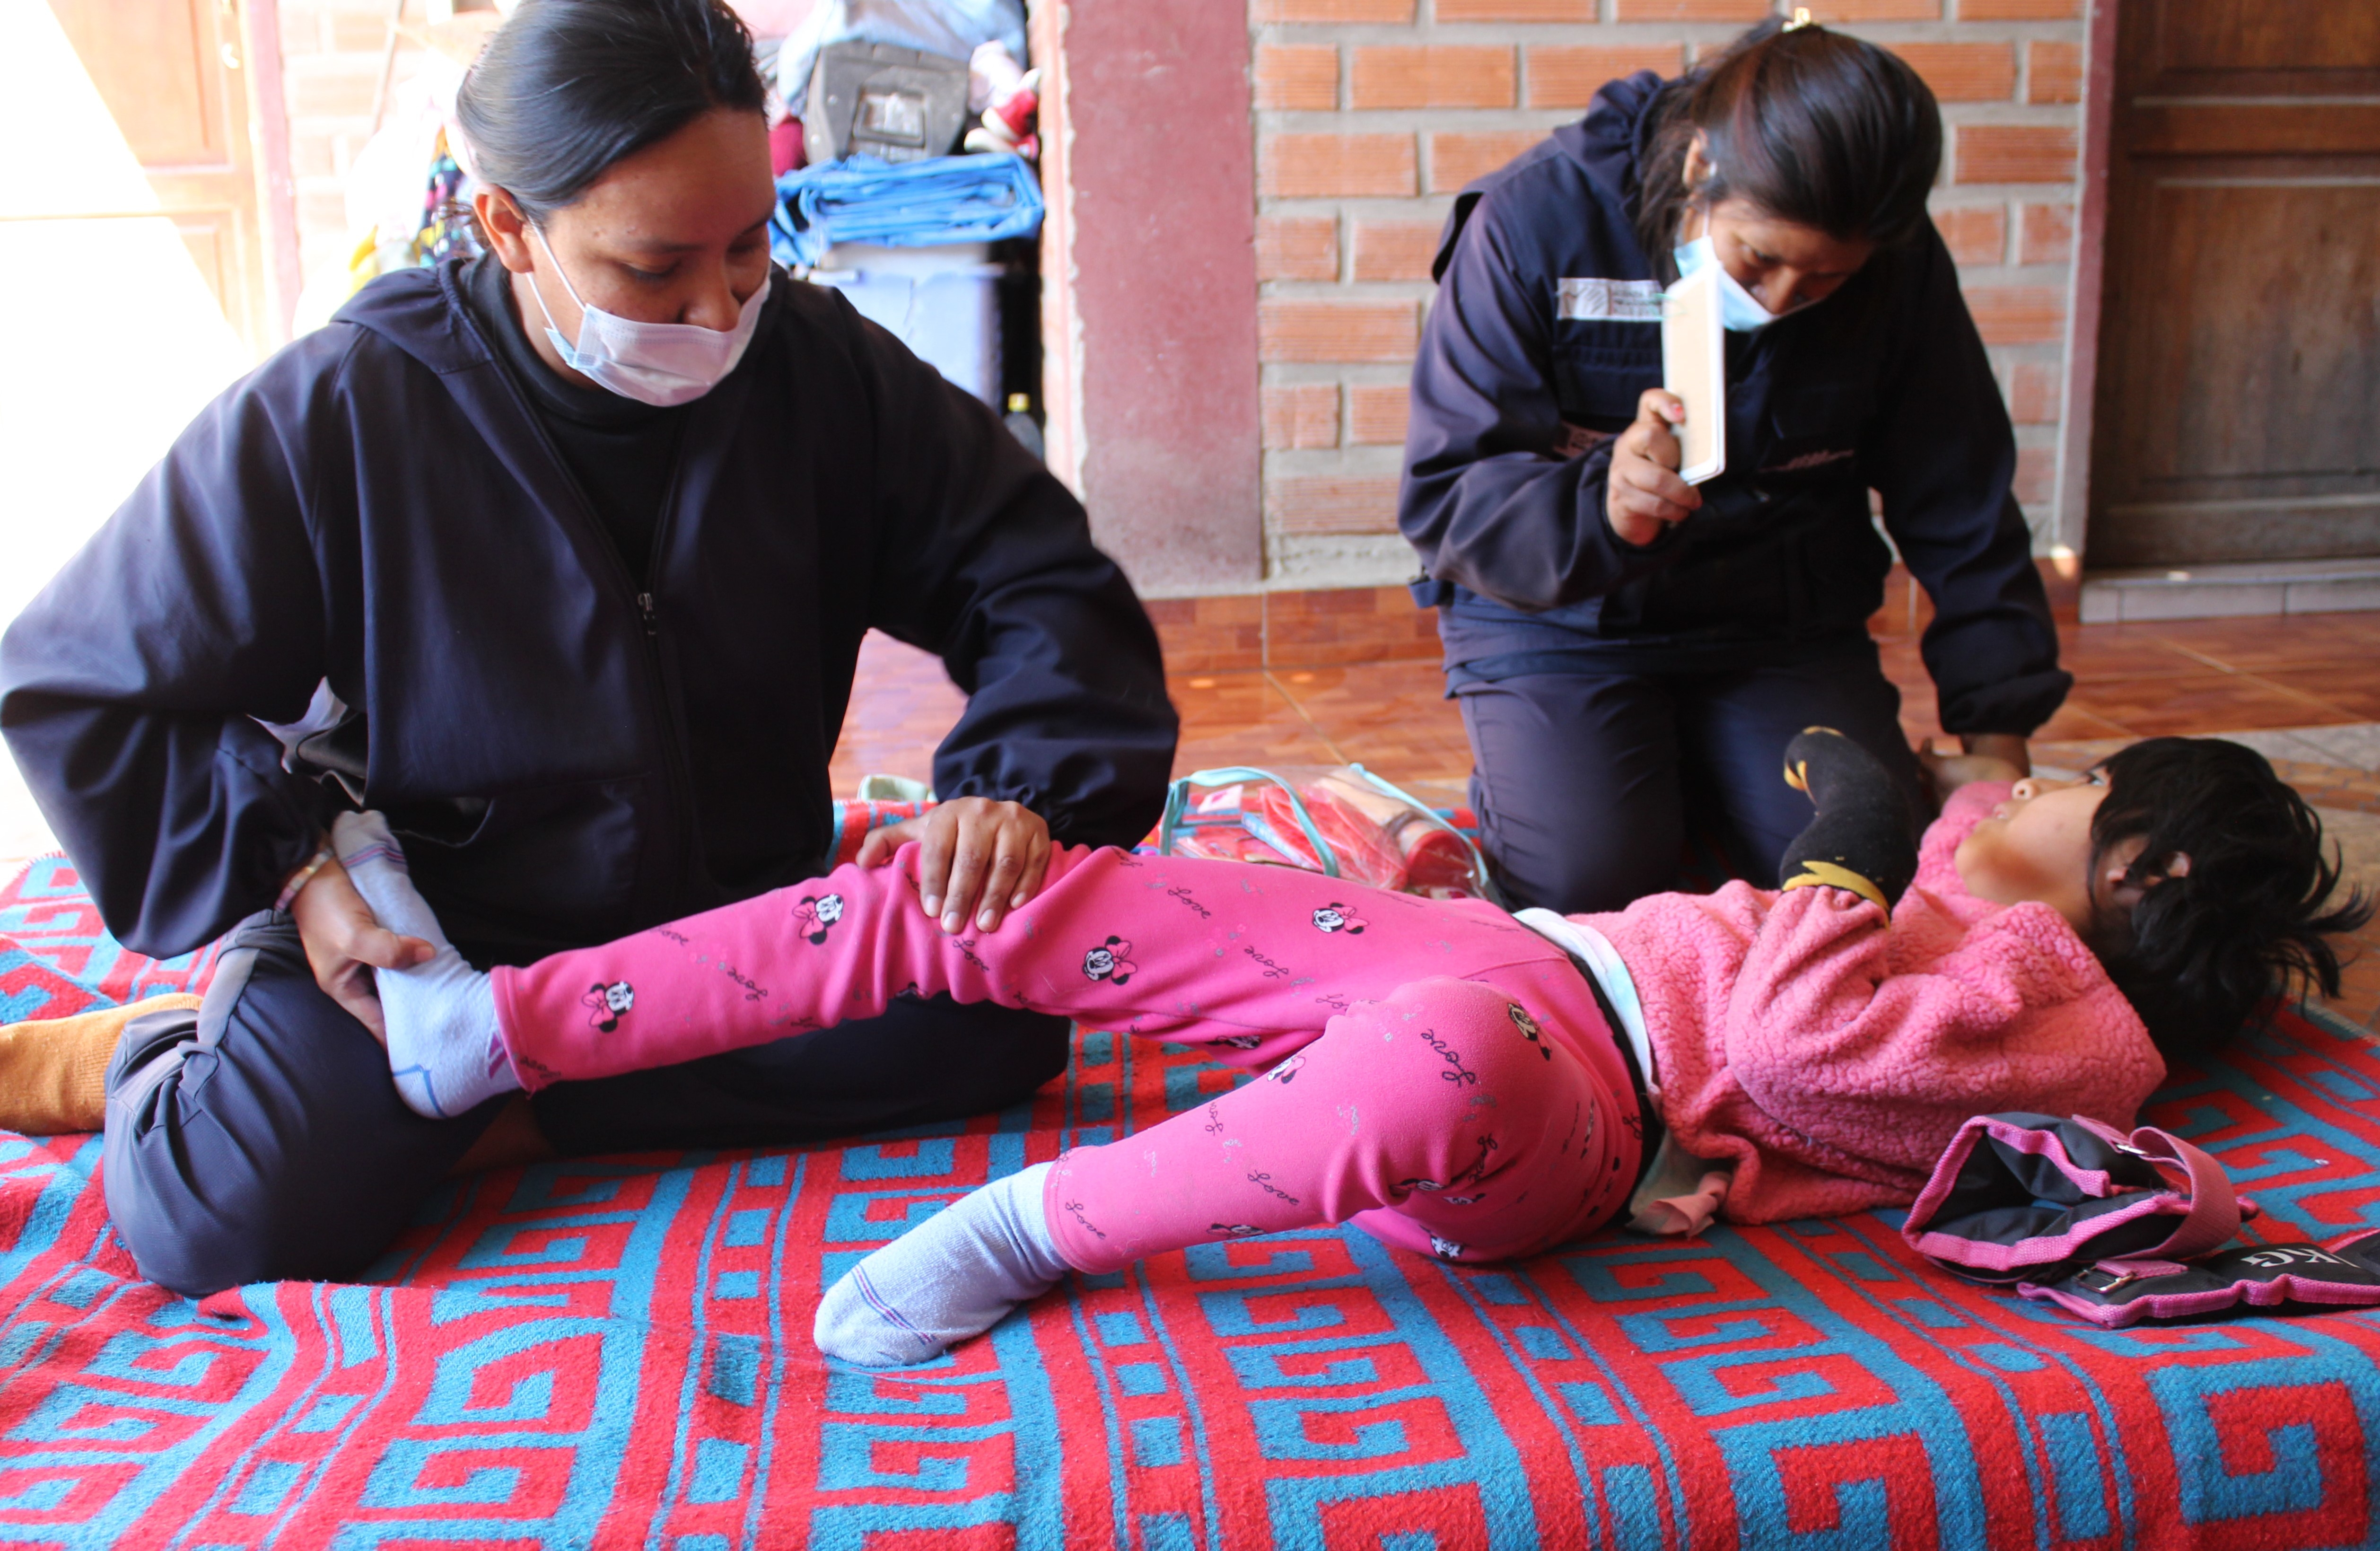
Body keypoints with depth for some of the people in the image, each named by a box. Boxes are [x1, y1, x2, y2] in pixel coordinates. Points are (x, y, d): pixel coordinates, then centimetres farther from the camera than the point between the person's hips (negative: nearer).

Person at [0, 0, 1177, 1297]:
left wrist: (1022, 786, -24)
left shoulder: (820, 371, -9)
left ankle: (490, 1110, -16)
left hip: (742, 916, 3)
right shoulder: (336, 414, -15)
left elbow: (1040, 582, -5)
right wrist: (284, 869, -17)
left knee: (1001, 1014, -20)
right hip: (423, 932, -2)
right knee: (229, 1214, -26)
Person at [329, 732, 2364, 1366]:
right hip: (1474, 950, 9)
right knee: (953, 892, -5)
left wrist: (1854, 846, -1)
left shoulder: (2080, 1021, 5)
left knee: (1433, 1073, -48)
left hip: (1568, 1083, -8)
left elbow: (1790, 1046, -12)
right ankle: (480, 1026, -1)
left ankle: (1021, 1235, -23)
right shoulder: (1963, 867, 30)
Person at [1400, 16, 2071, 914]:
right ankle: (1517, 789, 12)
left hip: (1785, 624, 3)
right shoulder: (1536, 221, -17)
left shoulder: (1899, 265, -7)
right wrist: (1600, 510, -38)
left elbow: (1961, 514, 3)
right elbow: (1445, 498, -18)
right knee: (1589, 881, -23)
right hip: (1557, 619, -3)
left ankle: (1698, 785, 15)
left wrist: (1996, 740, -1)